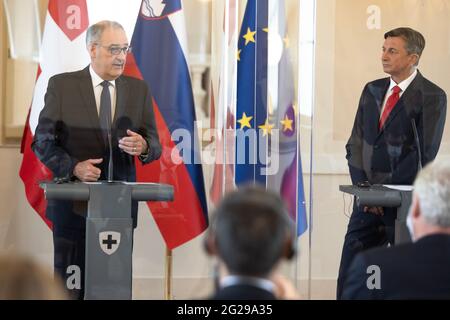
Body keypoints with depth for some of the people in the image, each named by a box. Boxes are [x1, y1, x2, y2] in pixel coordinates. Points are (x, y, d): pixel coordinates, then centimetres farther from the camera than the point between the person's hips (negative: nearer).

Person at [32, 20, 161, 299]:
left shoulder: (139, 89, 7)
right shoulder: (62, 85, -1)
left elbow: (155, 145, 6)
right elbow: (43, 142, -1)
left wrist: (143, 147, -18)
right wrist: (73, 166, -18)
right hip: (74, 202, -2)